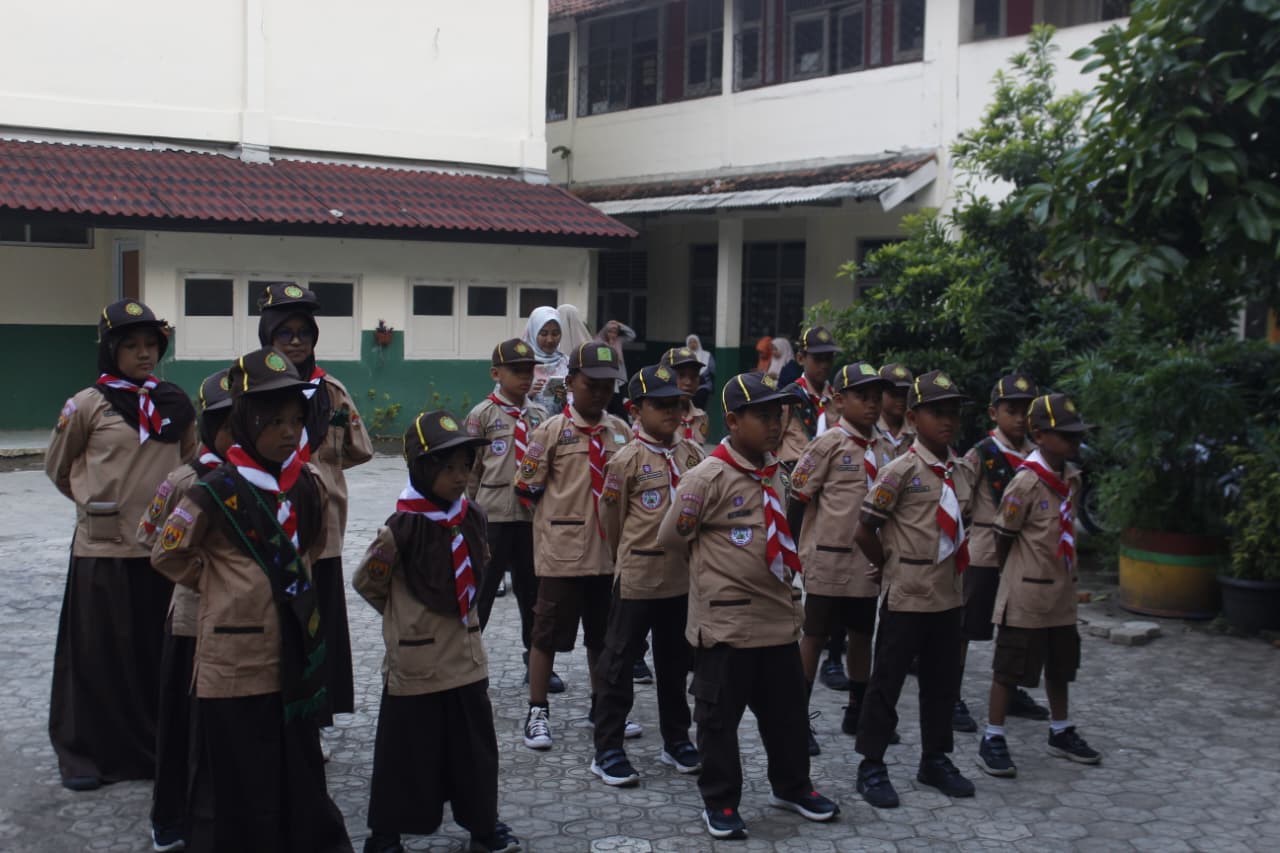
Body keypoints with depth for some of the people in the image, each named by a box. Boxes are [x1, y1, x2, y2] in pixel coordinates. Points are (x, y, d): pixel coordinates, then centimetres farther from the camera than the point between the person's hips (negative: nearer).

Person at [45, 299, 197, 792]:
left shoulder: (176, 403, 4)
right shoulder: (89, 404, -6)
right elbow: (58, 467, 6)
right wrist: (98, 502, 8)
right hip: (104, 548, -3)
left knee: (162, 654, 10)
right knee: (101, 656, 4)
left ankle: (155, 745, 23)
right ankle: (86, 752, 16)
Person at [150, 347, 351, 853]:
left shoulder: (309, 484, 3)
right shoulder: (216, 492, -13)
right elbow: (167, 554, -2)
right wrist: (218, 584, -1)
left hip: (296, 660, 5)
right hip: (235, 663, -5)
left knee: (301, 777, 16)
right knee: (241, 790, 5)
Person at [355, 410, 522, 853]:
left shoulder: (473, 517, -1)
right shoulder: (402, 528, -19)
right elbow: (366, 582, -6)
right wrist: (408, 617, 5)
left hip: (466, 657, 5)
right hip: (415, 660, -5)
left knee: (475, 746, 15)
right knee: (407, 753, 6)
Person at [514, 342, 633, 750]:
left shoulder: (621, 431, 6)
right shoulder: (552, 430, -7)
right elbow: (526, 486, -5)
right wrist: (562, 508, -1)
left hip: (608, 549, 5)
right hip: (562, 550, -4)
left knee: (603, 632, 16)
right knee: (548, 631, 4)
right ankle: (538, 711, 15)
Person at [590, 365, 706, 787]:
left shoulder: (694, 453, 3)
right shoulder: (626, 460, -10)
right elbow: (611, 517, -1)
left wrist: (693, 550, 10)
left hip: (684, 574, 5)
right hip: (638, 577, -5)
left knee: (676, 661, 17)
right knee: (620, 661, 3)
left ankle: (676, 740, 30)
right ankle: (608, 750, 11)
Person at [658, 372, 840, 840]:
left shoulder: (774, 472, 7)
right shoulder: (707, 476, -17)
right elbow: (670, 537, -8)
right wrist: (714, 566, 3)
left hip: (778, 616, 7)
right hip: (726, 622, -7)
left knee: (787, 708, 18)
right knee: (719, 716, 6)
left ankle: (791, 786, 36)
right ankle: (720, 803, 21)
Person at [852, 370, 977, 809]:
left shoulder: (961, 472, 6)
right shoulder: (902, 470, -14)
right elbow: (864, 531, -13)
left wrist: (947, 566, 10)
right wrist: (891, 564, -1)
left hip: (947, 594, 6)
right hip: (906, 596, -6)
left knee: (943, 682, 15)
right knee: (887, 681, 3)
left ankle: (935, 760, 29)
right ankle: (871, 765, 13)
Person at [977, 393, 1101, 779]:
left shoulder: (1072, 477, 4)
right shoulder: (1025, 483, -19)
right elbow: (1003, 537, -11)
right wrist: (1014, 575, 1)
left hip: (1062, 590, 8)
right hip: (1026, 595, -7)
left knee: (1060, 664, 19)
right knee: (1011, 666, 0)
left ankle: (1060, 732, 34)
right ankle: (992, 740, 9)